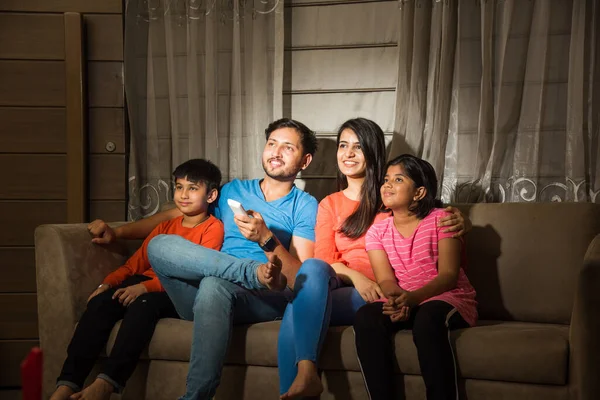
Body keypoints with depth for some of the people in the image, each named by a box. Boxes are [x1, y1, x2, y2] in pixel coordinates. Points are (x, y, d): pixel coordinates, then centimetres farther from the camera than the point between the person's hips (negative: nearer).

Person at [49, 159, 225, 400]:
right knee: (100, 302, -22)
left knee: (142, 304, -36)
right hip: (146, 285, 6)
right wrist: (108, 283, 0)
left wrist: (145, 286, -22)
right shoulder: (166, 226, 25)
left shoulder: (213, 228, 2)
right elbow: (136, 262, 20)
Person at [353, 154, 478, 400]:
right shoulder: (377, 231, 8)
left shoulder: (441, 219, -3)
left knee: (427, 318, -38)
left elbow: (449, 275, -11)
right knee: (366, 316, -27)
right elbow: (386, 280, -3)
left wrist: (413, 298, -29)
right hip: (403, 302, 4)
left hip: (448, 299, -3)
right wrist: (397, 299, -29)